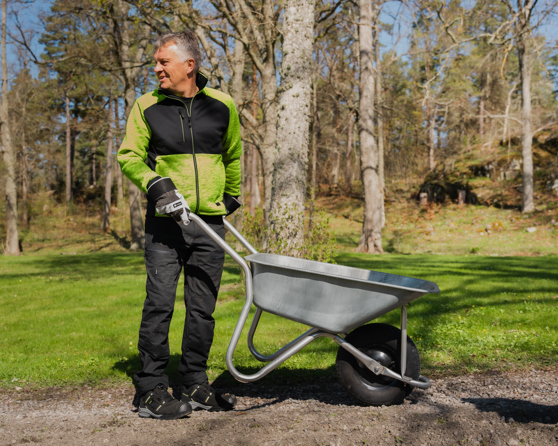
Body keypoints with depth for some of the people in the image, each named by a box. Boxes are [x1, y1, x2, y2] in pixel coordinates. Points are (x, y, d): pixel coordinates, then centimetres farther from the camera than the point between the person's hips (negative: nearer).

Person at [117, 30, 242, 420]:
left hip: (210, 223, 2)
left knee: (203, 308, 7)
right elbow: (129, 156, 5)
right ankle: (152, 391, 3)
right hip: (166, 223, -2)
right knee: (160, 304, -6)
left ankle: (196, 385, 18)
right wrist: (154, 183, -13)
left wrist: (231, 198, 29)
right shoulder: (147, 107, 3)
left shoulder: (222, 106, 7)